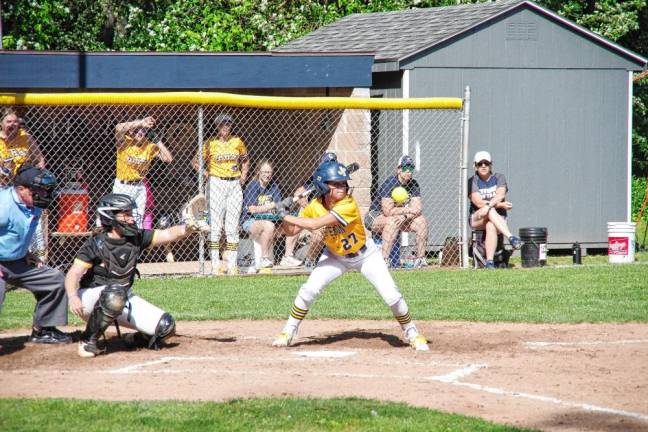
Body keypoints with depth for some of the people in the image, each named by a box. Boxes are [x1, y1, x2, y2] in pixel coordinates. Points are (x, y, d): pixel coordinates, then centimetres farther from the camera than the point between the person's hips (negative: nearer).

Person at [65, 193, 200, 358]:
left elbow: (168, 234, -10)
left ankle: (137, 339, 21)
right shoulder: (95, 244, -17)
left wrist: (187, 229, -31)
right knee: (116, 292, -40)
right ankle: (88, 341, -22)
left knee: (166, 326, -11)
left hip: (123, 301, 5)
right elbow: (73, 274, -25)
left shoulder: (136, 238, -3)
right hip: (91, 299, -5)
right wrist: (72, 296, -45)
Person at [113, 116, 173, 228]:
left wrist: (158, 142, -11)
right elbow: (119, 128, -31)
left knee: (138, 221, 8)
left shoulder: (150, 146, -1)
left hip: (139, 187, 4)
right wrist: (140, 123, -32)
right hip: (122, 186, -4)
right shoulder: (124, 142, -9)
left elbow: (168, 159, -8)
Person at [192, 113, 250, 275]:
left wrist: (243, 176, 10)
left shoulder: (237, 142, 9)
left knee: (232, 227, 2)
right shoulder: (211, 143, 0)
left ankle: (232, 265, 4)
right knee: (215, 226, -6)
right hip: (216, 184, -3)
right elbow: (195, 161, 6)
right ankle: (215, 265, -4)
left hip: (235, 185, 3)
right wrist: (206, 174, -4)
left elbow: (245, 160, 24)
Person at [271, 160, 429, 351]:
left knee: (392, 295, -12)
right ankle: (288, 332, 4)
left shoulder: (349, 206, -34)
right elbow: (291, 231, -10)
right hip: (335, 256, 3)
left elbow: (315, 224, -40)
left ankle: (412, 333, 10)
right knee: (308, 290, -14)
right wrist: (286, 217, -30)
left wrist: (287, 216, -32)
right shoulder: (314, 206, -17)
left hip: (365, 255, -3)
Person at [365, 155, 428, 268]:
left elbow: (418, 209, -10)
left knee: (421, 221, -12)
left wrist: (405, 216, -27)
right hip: (376, 215, -7)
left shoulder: (414, 185, -2)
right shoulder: (390, 183, -22)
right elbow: (388, 211, -30)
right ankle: (384, 260, -39)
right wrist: (408, 210, -23)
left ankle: (420, 258, -5)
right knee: (393, 221, -37)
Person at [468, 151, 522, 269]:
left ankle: (490, 262, -47)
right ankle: (511, 237, -52)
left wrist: (490, 204, -33)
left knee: (491, 226, -37)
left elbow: (500, 195, -13)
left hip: (499, 218, 0)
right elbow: (479, 202, -10)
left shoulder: (499, 178, 8)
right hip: (476, 219, 0)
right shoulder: (472, 182, 4)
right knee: (490, 211, -35)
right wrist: (500, 205, -18)